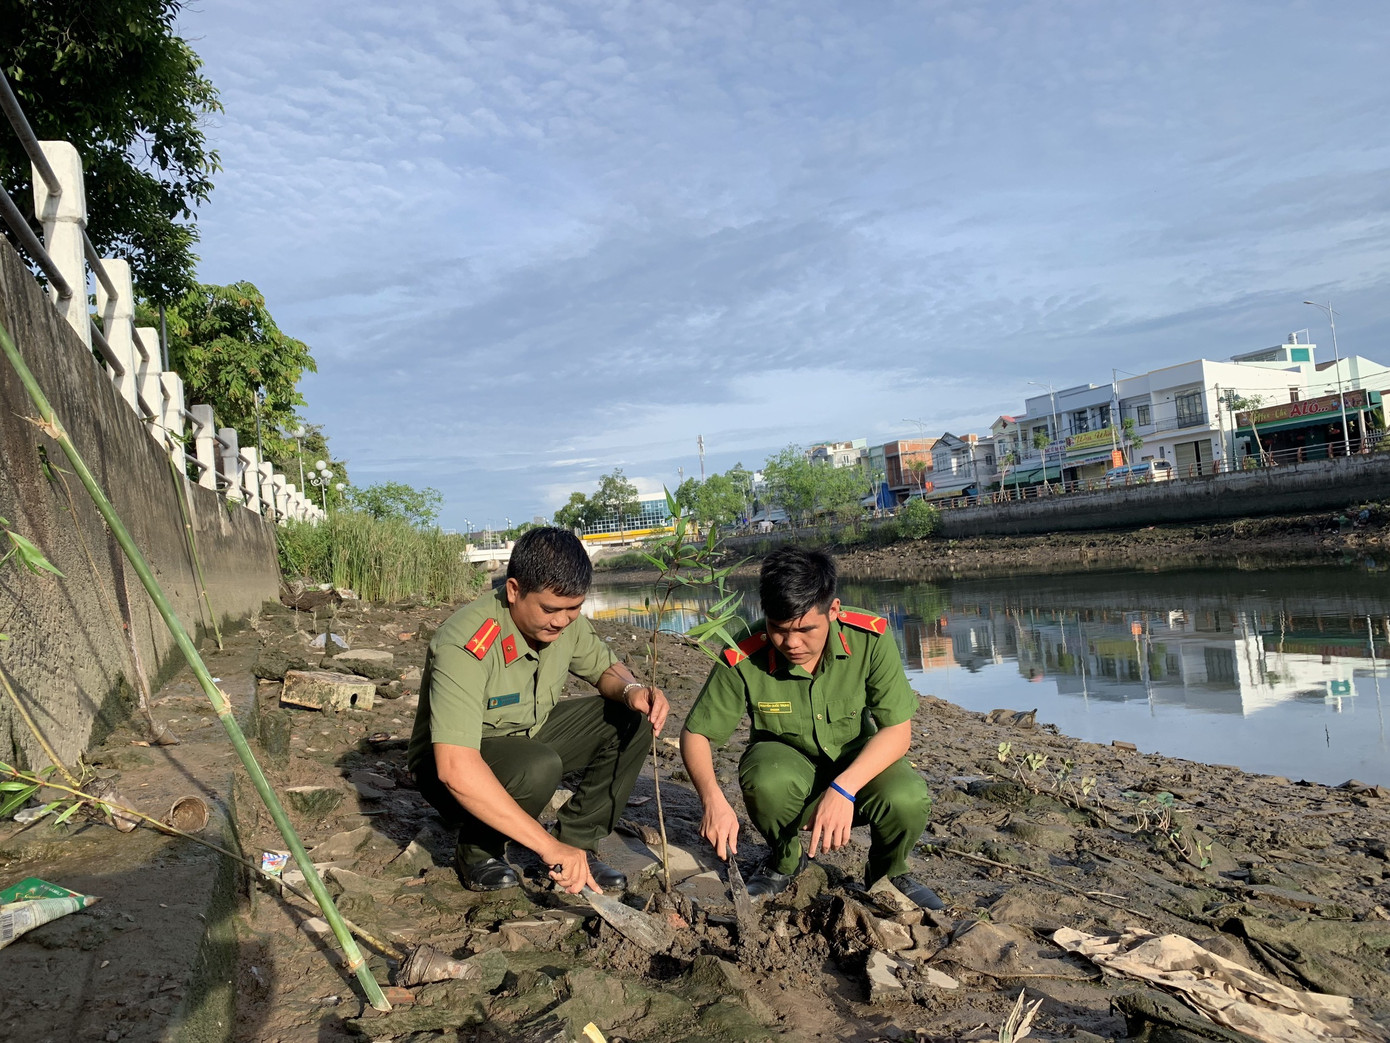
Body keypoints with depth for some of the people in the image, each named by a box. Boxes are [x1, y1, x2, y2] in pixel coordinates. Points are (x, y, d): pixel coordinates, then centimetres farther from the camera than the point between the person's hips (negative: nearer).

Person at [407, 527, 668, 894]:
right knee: (538, 767, -37)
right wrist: (548, 846, -44)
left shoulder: (563, 620, -12)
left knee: (632, 719, -9)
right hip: (455, 762, -7)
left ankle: (576, 842, -3)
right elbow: (456, 769, -42)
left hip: (530, 734, 7)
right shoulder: (464, 646, -34)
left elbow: (607, 668, 6)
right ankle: (477, 850, -7)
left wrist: (632, 689, -21)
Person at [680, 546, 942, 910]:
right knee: (766, 781, -36)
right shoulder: (742, 660, -25)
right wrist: (714, 801, -34)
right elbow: (696, 734, -15)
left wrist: (843, 788, -35)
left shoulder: (870, 638, -24)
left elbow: (898, 730, -20)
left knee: (908, 800, -31)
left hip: (860, 761, 1)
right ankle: (786, 860, 1)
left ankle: (888, 874, 7)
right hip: (786, 760, 0)